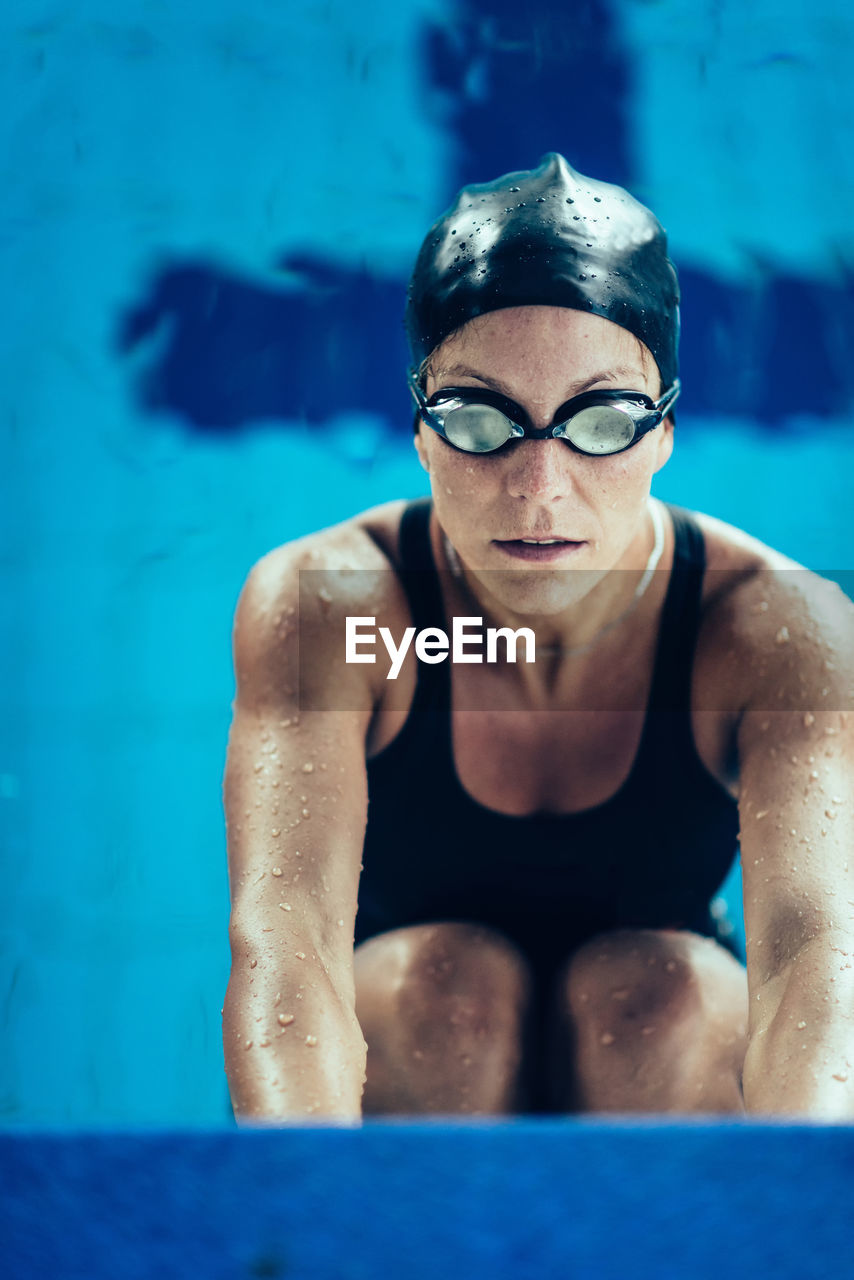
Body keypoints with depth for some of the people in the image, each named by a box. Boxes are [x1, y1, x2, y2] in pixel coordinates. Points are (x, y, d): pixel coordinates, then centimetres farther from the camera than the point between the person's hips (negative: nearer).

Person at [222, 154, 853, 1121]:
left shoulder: (776, 630, -23)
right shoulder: (320, 604, -23)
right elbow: (281, 933, -38)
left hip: (669, 1060, 1)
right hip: (402, 1063, 0)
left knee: (658, 985, -31)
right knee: (448, 974, -31)